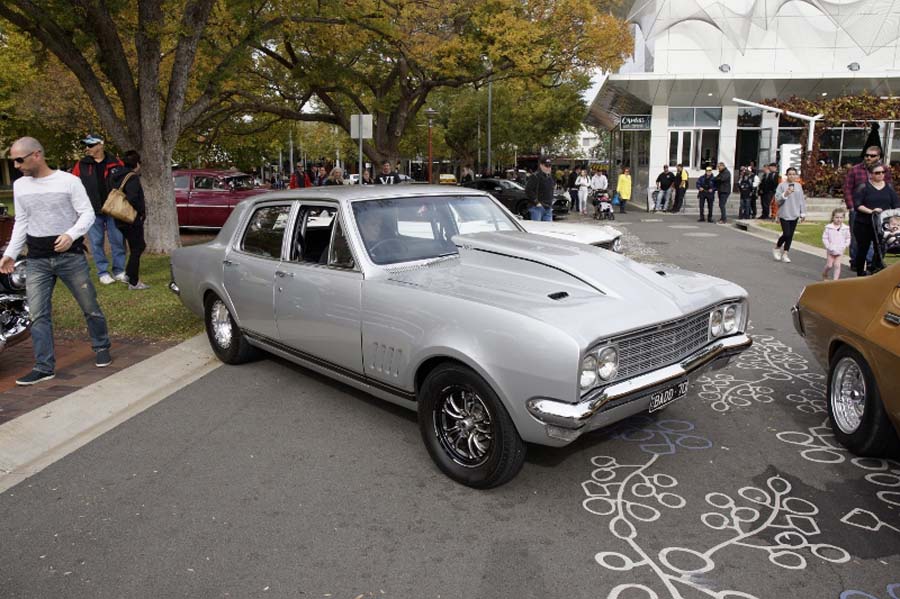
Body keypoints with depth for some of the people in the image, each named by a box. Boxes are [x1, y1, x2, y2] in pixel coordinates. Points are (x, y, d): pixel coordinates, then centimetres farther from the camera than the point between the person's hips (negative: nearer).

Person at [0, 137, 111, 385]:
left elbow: (87, 213, -8)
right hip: (37, 261, 4)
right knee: (38, 315, 0)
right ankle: (44, 367, 5)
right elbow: (21, 223, 15)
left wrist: (71, 235, -25)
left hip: (70, 255, -4)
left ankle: (101, 348, 26)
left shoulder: (69, 181, -7)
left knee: (90, 307, 6)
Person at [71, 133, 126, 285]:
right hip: (92, 211, 1)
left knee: (118, 240, 3)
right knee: (96, 242, 4)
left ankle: (119, 271, 14)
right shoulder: (81, 165, 5)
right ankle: (103, 272, 11)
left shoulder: (115, 164, 2)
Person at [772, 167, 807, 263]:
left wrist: (803, 213, 10)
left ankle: (785, 254, 13)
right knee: (786, 234, -10)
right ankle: (776, 248, 16)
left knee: (790, 235, 5)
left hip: (794, 214, 4)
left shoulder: (799, 186, 9)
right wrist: (785, 194, -22)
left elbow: (802, 200, 12)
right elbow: (777, 199, -7)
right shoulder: (782, 185, -3)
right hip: (784, 214, -4)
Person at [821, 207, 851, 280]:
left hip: (840, 250, 1)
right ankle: (824, 274, 31)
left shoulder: (845, 228, -1)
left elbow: (848, 238, 7)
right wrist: (828, 247, -14)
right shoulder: (828, 227, -8)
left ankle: (835, 279, 0)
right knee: (829, 265, 3)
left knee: (837, 265, -4)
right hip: (830, 250, -1)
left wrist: (845, 246, -7)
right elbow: (824, 238, -6)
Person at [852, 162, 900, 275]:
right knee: (862, 250, 6)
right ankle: (860, 274, 19)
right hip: (864, 225, -3)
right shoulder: (863, 187, -5)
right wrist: (870, 211, -24)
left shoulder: (889, 188, 8)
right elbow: (857, 205, -12)